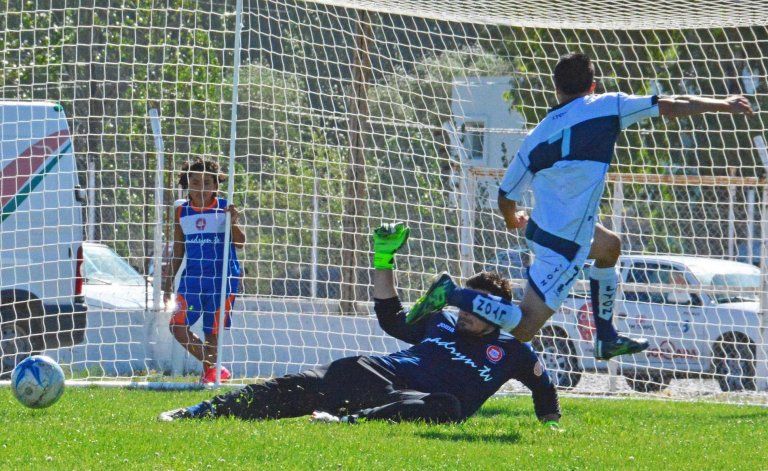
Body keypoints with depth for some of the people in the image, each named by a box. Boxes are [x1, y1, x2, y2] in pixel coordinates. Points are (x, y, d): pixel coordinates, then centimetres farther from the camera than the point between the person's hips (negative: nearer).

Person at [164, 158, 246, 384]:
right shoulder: (181, 210, 7)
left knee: (213, 330, 0)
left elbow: (240, 243, -9)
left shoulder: (224, 208, -2)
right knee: (177, 324, -10)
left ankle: (210, 370, 14)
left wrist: (233, 223, -28)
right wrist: (169, 280, 14)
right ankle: (214, 368, -4)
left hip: (221, 279, -3)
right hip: (191, 278, 3)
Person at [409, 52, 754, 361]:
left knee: (609, 247, 32)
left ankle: (607, 339, 35)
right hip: (563, 246, -7)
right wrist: (725, 105, 9)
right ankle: (454, 295, -17)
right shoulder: (604, 107, -8)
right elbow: (671, 106, -5)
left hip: (541, 228, 7)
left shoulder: (537, 135, 4)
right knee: (522, 329, -7)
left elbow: (506, 197, 8)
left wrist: (513, 221, 31)